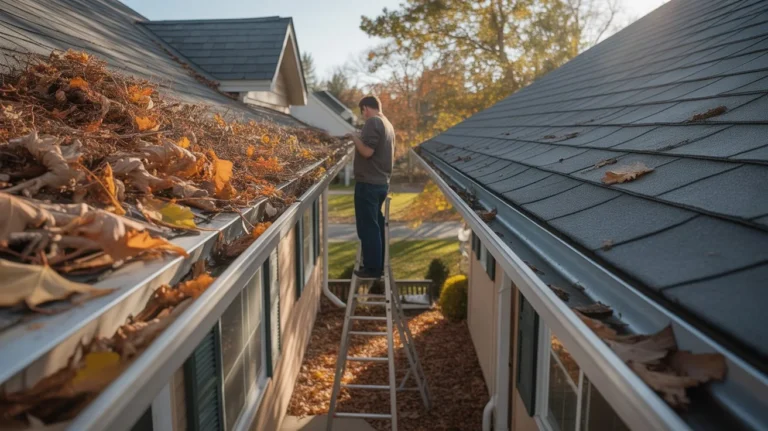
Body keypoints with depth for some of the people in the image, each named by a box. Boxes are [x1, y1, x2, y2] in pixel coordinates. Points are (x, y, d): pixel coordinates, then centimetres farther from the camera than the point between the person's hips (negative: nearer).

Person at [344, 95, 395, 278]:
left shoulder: (373, 122, -14)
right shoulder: (388, 124, 14)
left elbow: (367, 151, -24)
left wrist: (354, 137, -8)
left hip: (368, 183, -9)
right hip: (382, 182, 9)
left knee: (367, 226, -2)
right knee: (376, 224, 16)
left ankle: (372, 268, 3)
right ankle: (378, 265, 23)